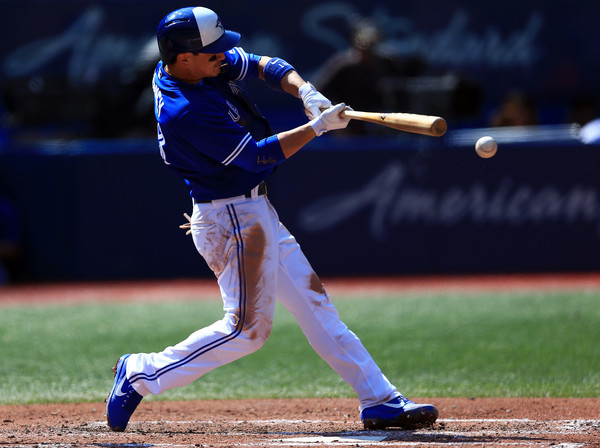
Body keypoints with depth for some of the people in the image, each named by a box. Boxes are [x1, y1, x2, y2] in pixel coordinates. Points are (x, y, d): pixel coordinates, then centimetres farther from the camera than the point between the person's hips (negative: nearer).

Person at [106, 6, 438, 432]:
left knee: (314, 301, 10)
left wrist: (305, 90, -9)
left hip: (255, 212, 10)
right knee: (248, 328, -8)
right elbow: (260, 155, -23)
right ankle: (142, 374, 2)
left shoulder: (206, 64, 0)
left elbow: (265, 65, 10)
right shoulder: (184, 112, -27)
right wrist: (318, 126, -16)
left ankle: (380, 400, 13)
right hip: (230, 218, -10)